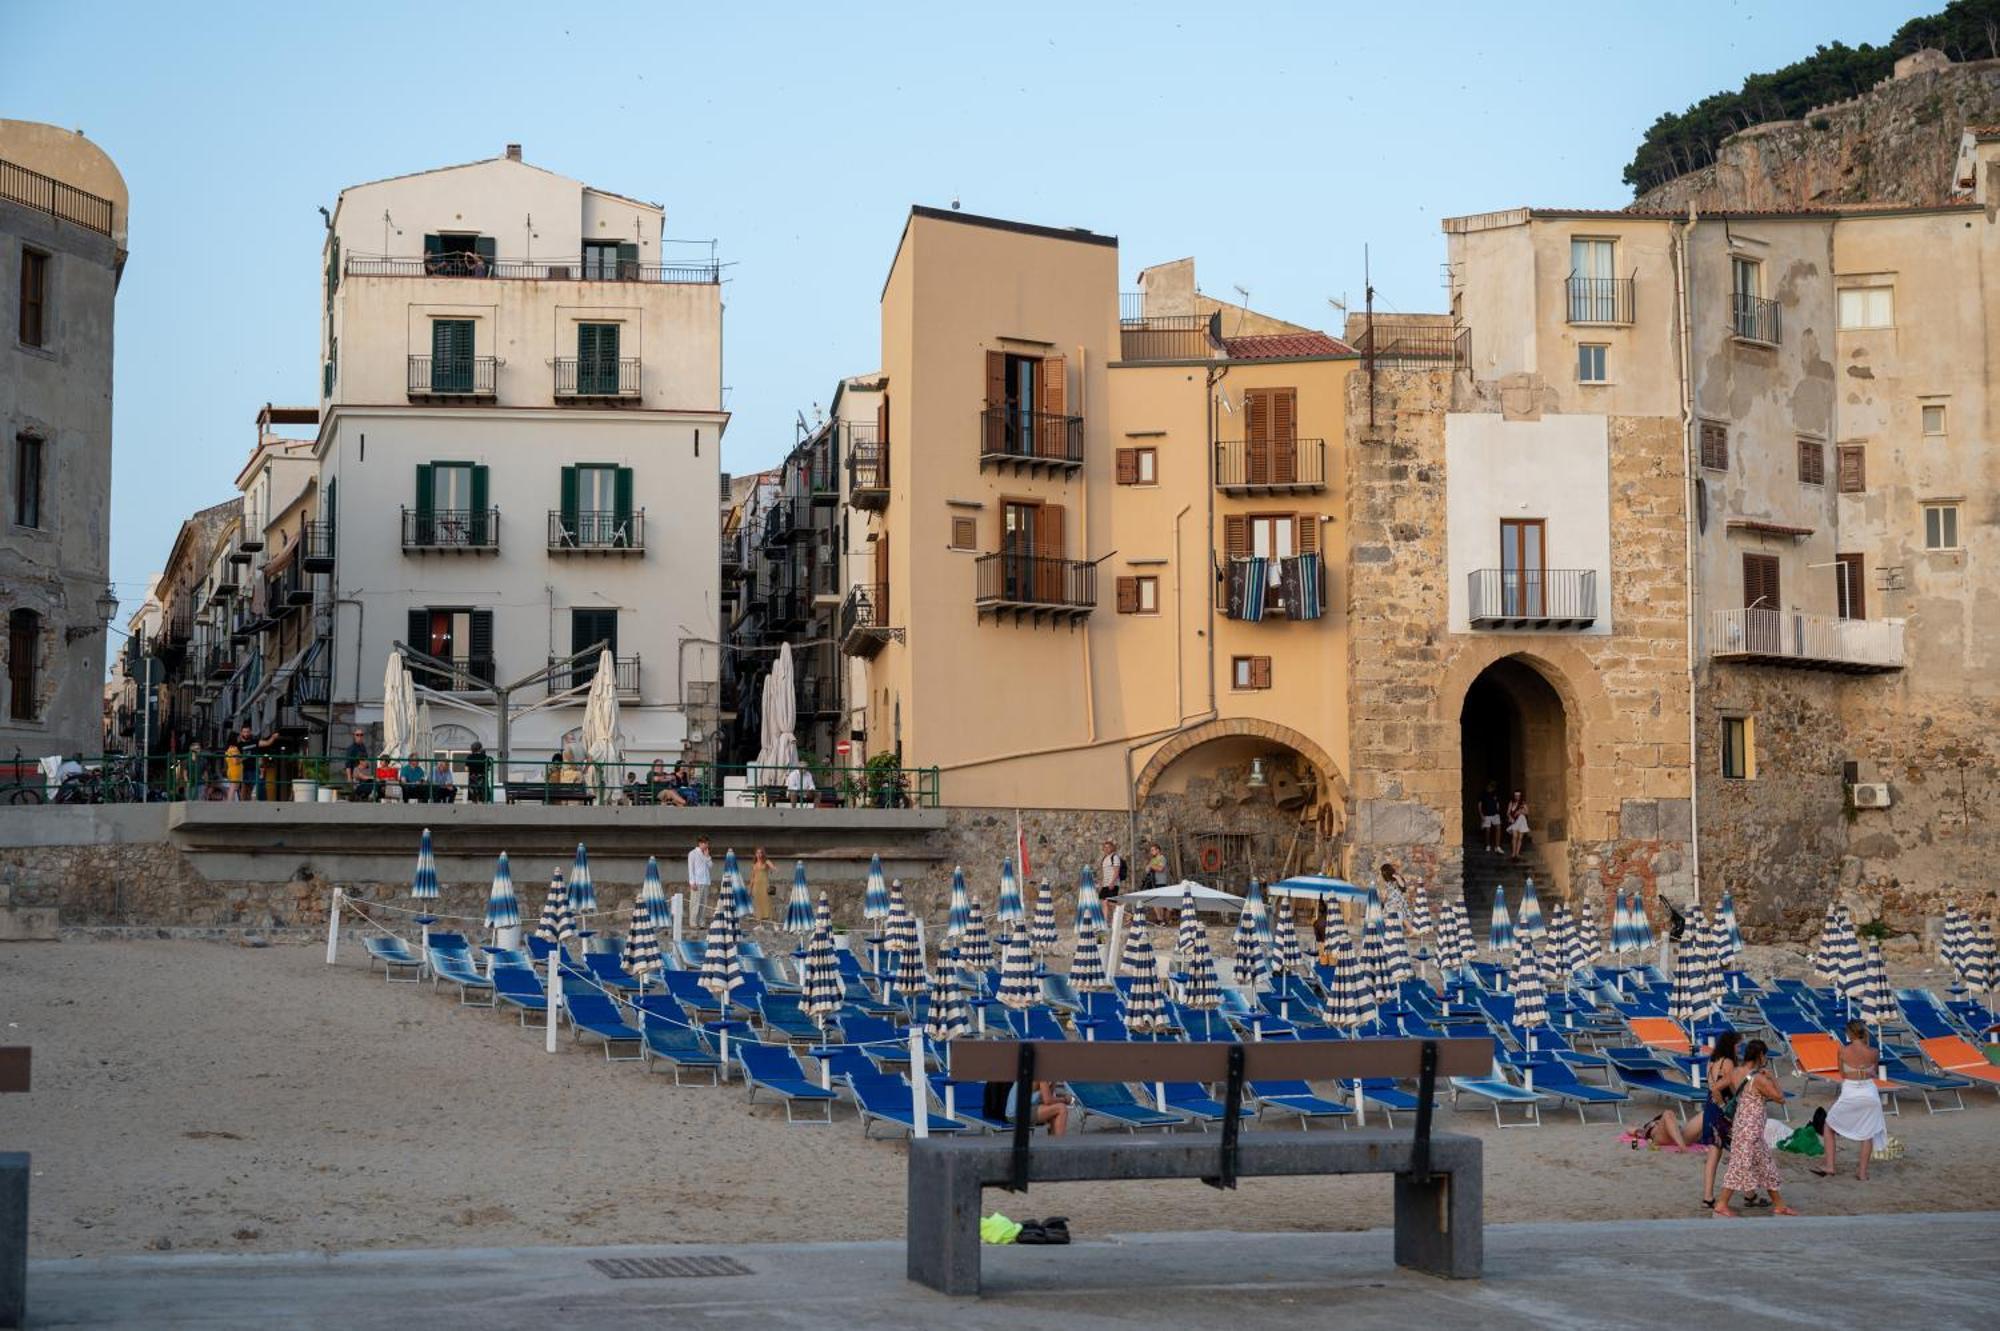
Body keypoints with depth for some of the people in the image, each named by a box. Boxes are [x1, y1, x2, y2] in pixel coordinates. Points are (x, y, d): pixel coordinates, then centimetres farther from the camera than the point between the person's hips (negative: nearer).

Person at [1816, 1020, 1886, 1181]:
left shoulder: (1843, 1051, -10)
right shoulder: (1873, 1052, -4)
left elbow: (1842, 1075, 1)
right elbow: (1874, 1072, 12)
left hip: (1849, 1094, -2)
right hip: (1869, 1093, 2)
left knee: (1829, 1126, 18)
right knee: (1867, 1134, 18)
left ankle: (1830, 1166, 12)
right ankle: (1863, 1172, 16)